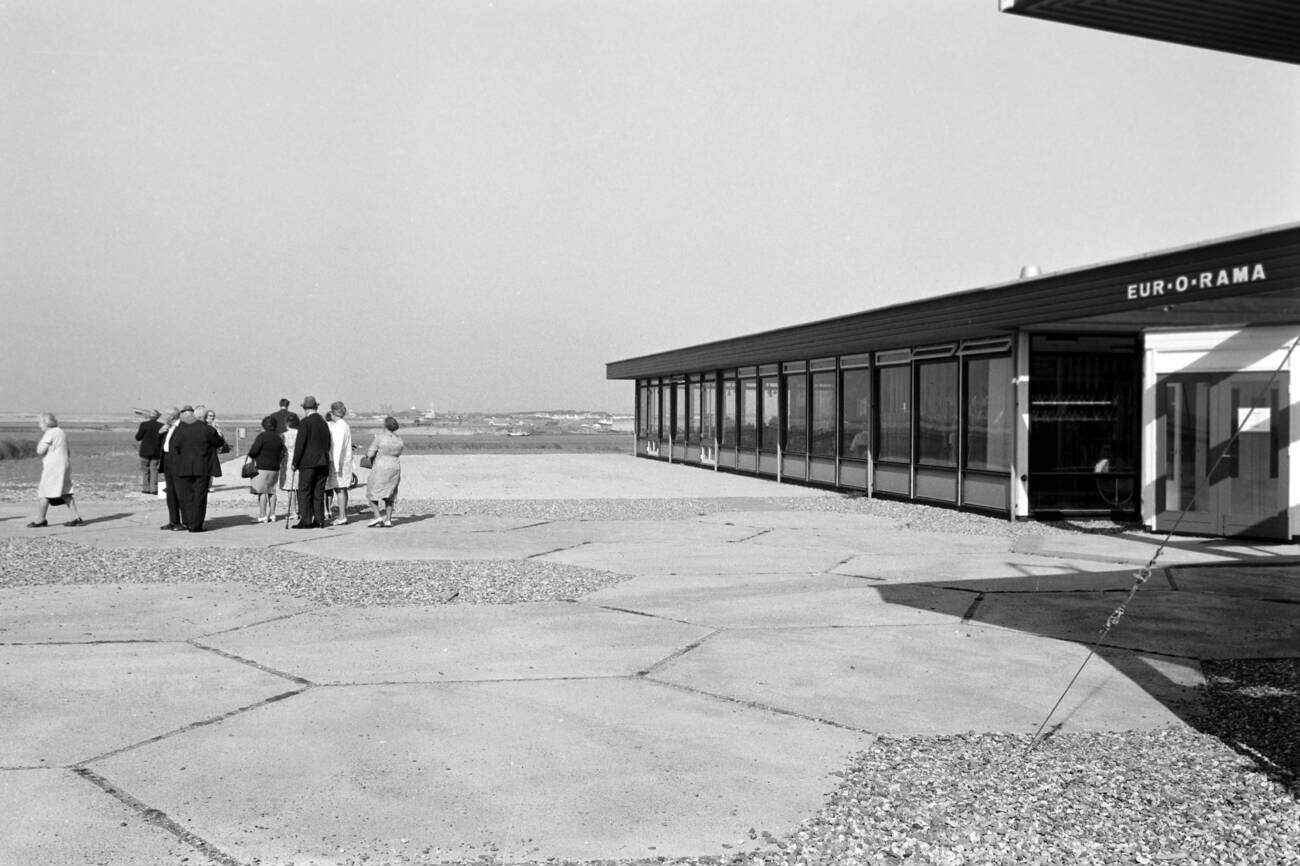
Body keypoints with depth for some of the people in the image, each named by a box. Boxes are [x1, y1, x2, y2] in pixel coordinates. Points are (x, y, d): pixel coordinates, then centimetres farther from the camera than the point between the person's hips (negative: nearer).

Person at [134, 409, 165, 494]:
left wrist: (137, 432, 15)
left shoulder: (144, 424, -9)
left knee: (144, 470, 7)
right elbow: (163, 439, 3)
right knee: (154, 470, 6)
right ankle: (153, 489, 2)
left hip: (145, 451, -2)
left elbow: (138, 438, -4)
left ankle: (145, 489, 4)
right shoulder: (162, 426, -3)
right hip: (157, 451, 2)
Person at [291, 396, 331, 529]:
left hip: (308, 463, -7)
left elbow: (300, 444, -12)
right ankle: (319, 520, 9)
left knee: (304, 493, -2)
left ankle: (305, 521, -4)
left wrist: (295, 463, -6)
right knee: (319, 493, 9)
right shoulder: (324, 423, 12)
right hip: (323, 463, 7)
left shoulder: (305, 422, -9)